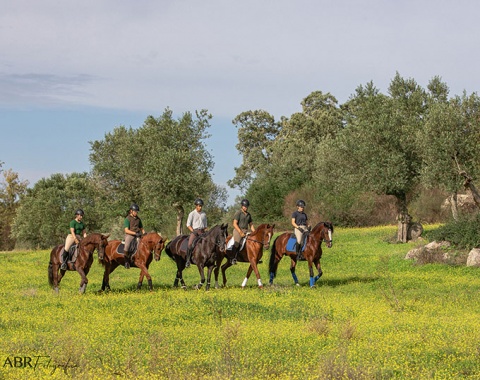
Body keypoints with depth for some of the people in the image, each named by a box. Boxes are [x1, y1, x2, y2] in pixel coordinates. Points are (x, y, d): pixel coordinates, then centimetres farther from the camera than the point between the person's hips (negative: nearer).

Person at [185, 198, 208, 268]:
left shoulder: (204, 214, 15)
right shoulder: (192, 214, 3)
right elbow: (188, 225, 1)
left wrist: (205, 231, 4)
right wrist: (193, 231, -12)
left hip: (202, 231, 4)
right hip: (194, 231, -4)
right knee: (190, 244, -23)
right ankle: (188, 260, -18)